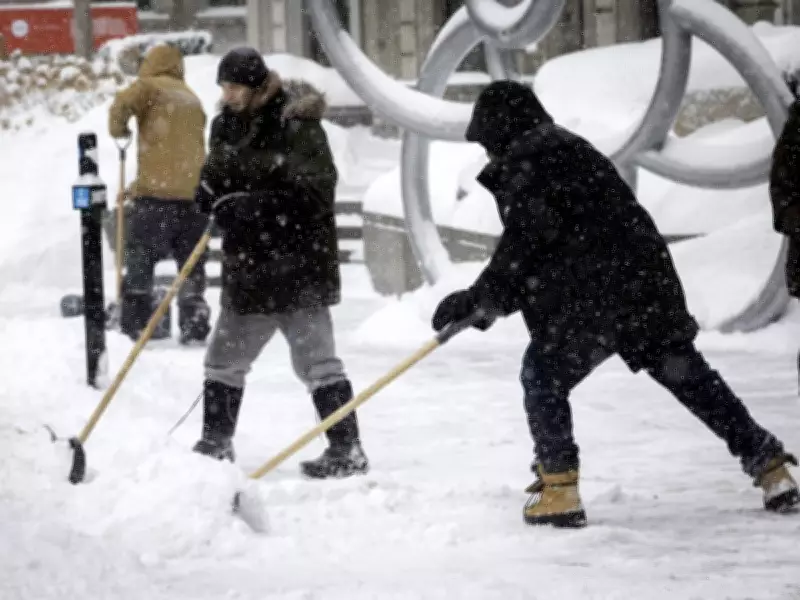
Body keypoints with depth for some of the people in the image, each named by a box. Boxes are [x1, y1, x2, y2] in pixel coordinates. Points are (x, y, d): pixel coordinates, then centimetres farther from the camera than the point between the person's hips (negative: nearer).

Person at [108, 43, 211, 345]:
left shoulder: (149, 87, 4)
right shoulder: (192, 99, 22)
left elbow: (122, 104, -17)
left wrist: (118, 131, 5)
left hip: (156, 190, -5)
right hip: (193, 190, 5)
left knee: (140, 257, 1)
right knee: (191, 264, 11)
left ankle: (134, 325, -4)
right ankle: (194, 327, 7)